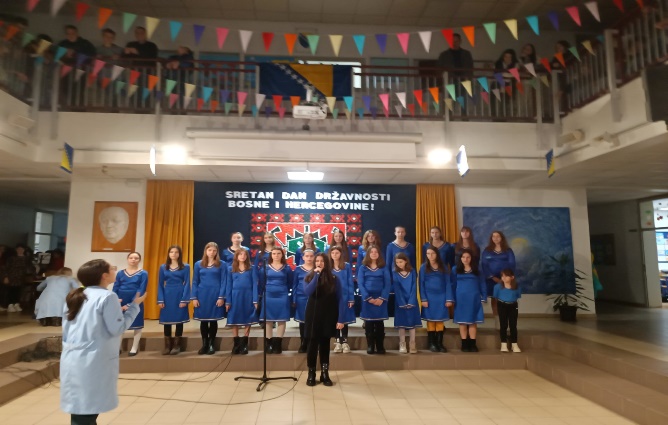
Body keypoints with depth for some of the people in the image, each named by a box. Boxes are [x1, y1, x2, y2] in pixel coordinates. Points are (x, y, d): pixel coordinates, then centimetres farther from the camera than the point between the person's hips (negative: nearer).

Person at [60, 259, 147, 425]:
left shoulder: (75, 297, 12)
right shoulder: (107, 297, -12)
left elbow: (66, 333, 17)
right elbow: (117, 328, -12)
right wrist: (134, 306, -3)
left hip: (71, 362, 8)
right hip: (94, 363, -8)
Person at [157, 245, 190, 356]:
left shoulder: (185, 267, 0)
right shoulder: (163, 267, 8)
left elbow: (187, 284, -3)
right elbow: (160, 284, 7)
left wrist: (184, 299, -12)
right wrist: (160, 300, -3)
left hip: (180, 296, -2)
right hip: (167, 296, 2)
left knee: (179, 320, 3)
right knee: (166, 321, 6)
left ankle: (176, 345, 14)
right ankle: (167, 346, 17)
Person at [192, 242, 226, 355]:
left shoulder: (221, 264, 2)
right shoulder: (198, 264, 7)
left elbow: (223, 282, 0)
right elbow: (195, 282, 7)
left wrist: (221, 297, -9)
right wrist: (194, 297, -1)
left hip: (215, 295, -2)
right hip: (202, 295, 2)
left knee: (213, 320, 3)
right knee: (203, 320, 6)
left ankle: (212, 345, 15)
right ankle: (204, 344, 18)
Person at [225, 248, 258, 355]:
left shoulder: (252, 269, 3)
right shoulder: (230, 269, 7)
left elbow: (254, 285, 0)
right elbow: (228, 286, 5)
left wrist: (255, 300, -7)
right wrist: (227, 301, -1)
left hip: (248, 297, -1)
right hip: (235, 297, 1)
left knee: (247, 321, 2)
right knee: (234, 321, 4)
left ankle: (244, 344, 13)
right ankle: (236, 344, 15)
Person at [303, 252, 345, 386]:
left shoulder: (334, 279, -2)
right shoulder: (309, 277, 0)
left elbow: (340, 299, -3)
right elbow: (307, 292, -21)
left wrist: (340, 319, -9)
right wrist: (316, 275, -21)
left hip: (329, 316, 0)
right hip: (313, 315, 0)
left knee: (325, 344, 8)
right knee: (313, 343, 2)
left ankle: (325, 374, 19)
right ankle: (311, 374, 14)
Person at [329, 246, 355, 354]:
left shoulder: (347, 266, 0)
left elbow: (350, 283, -1)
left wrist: (351, 299, -6)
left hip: (344, 297, -1)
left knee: (344, 320, 2)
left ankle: (345, 342, 12)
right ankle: (338, 342, 17)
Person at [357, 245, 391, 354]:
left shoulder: (384, 268, 7)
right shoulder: (363, 268, 5)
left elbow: (388, 284, 0)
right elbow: (360, 284, -2)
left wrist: (382, 298, -13)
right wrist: (368, 298, -13)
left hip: (380, 299, 0)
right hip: (367, 299, 0)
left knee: (379, 324, 4)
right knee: (369, 324, 2)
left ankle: (380, 347, 12)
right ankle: (370, 347, 9)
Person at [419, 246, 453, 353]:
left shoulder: (443, 267, 6)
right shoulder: (423, 267, 1)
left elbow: (447, 283, 3)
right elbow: (421, 284, -1)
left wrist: (449, 299, -4)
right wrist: (423, 299, -10)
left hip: (441, 297, 1)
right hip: (429, 297, -1)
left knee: (440, 321, 4)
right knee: (431, 320, 2)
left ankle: (439, 343, 12)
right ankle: (431, 344, 10)